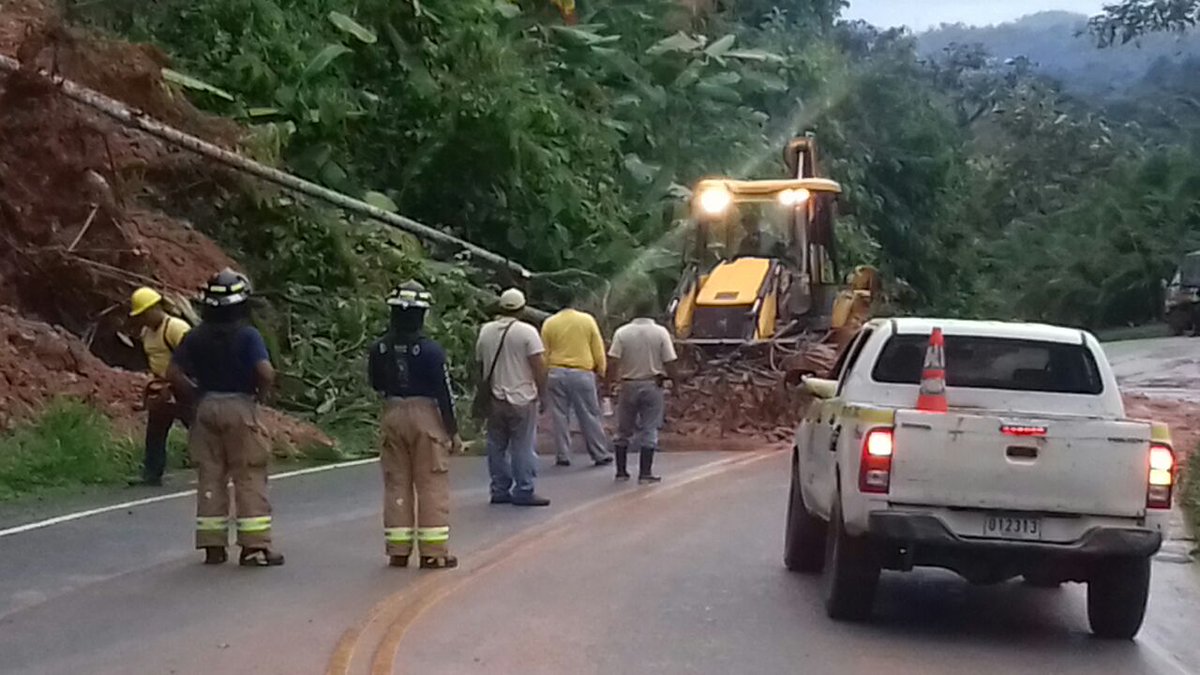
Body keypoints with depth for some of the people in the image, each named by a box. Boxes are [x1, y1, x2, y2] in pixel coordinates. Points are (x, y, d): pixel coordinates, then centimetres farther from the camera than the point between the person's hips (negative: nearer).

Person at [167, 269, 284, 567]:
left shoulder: (196, 337, 2)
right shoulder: (248, 335, -11)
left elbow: (173, 372, 1)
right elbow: (266, 372, -21)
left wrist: (197, 393, 11)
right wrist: (261, 394, -2)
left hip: (207, 408, 4)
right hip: (241, 408, -4)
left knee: (210, 477, 9)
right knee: (249, 478, 2)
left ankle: (213, 545, 12)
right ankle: (254, 546, 1)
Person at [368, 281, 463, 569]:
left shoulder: (379, 349, -2)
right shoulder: (430, 350, -15)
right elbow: (444, 394, -11)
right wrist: (453, 431, -4)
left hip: (392, 415, 4)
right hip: (425, 415, -4)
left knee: (396, 483, 11)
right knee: (432, 485, 3)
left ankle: (398, 551, 13)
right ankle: (433, 553, 3)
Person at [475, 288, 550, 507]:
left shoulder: (486, 331, 5)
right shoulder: (527, 332, -10)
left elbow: (480, 364, 12)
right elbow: (538, 367, -13)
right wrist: (541, 391, -2)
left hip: (495, 399, 5)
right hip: (522, 399, -5)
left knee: (497, 447, 12)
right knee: (523, 447, 0)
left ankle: (500, 490, 14)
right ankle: (523, 492, 0)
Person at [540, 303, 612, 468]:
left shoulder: (549, 323, 0)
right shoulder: (587, 320, -2)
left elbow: (544, 353, 3)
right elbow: (598, 349, 2)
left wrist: (544, 376, 13)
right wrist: (601, 371, 15)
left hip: (556, 373, 1)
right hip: (582, 373, -1)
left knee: (560, 417, 7)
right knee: (590, 416, 5)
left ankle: (563, 456, 7)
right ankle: (601, 455, 9)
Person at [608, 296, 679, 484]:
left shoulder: (622, 332, -7)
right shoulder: (660, 333, -8)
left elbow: (612, 364, -12)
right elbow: (669, 363, -9)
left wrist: (617, 378, 3)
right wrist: (672, 377, 7)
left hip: (628, 385, 1)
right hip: (652, 386, -1)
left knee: (624, 430, 13)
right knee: (648, 431, 3)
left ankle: (621, 471, 17)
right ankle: (645, 473, 1)